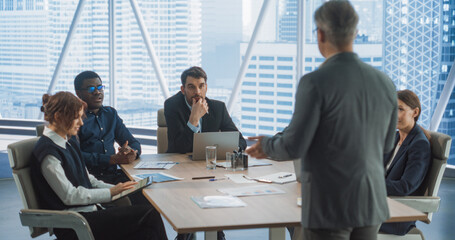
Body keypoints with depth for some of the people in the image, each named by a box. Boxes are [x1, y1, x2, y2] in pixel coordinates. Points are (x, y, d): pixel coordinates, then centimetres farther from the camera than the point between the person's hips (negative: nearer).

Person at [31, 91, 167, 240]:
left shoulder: (70, 141, 16)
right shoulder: (48, 152, -13)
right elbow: (70, 196, -16)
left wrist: (118, 188, 4)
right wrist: (111, 192, -13)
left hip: (88, 211, 9)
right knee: (150, 216, -19)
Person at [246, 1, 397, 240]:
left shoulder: (315, 82, -16)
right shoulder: (385, 83, 2)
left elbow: (293, 147, -15)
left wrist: (267, 145, 6)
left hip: (329, 206, -6)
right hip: (372, 204, 6)